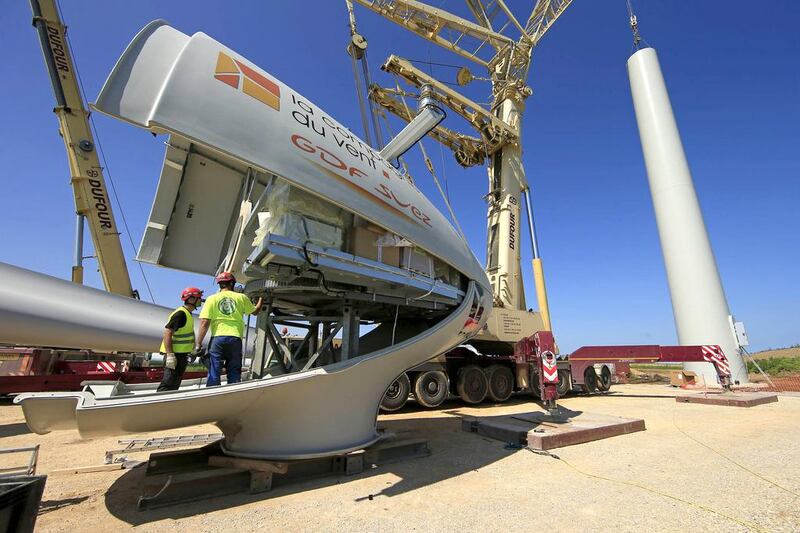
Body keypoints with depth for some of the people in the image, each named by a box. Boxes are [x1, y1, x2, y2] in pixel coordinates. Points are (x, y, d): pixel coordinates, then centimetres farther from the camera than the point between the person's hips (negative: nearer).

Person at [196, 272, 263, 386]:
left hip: (217, 338, -1)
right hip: (235, 338, 1)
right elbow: (255, 311, 23)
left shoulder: (212, 298, 4)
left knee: (213, 374, 4)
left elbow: (205, 323, -4)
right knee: (234, 374, 9)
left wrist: (198, 344, -1)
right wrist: (261, 298, 40)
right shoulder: (241, 297, 8)